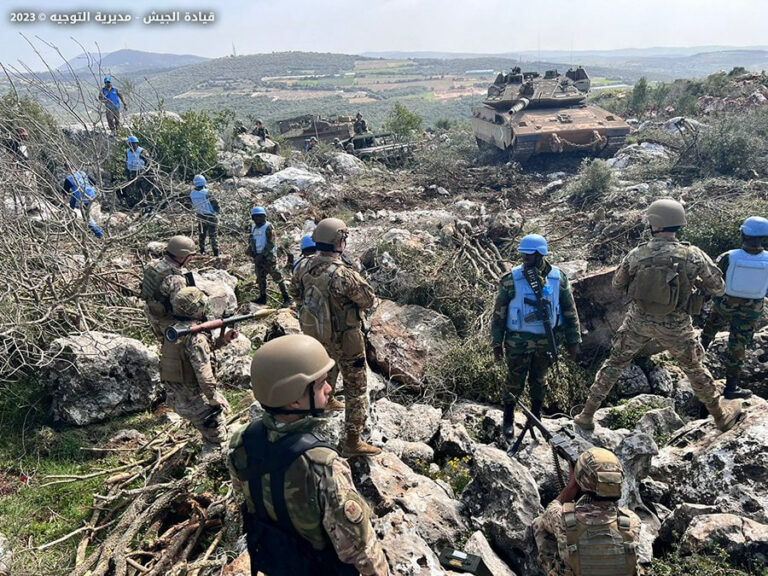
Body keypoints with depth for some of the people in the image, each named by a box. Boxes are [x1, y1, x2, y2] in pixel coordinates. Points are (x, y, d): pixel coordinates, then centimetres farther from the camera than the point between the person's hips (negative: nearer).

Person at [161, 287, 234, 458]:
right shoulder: (196, 337, -24)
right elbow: (204, 375, -26)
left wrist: (223, 339, 10)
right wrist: (214, 398, -14)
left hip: (175, 398, 9)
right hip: (194, 400, -9)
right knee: (217, 438, 7)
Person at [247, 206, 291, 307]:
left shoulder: (268, 227, -12)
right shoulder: (253, 227, 11)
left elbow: (270, 244, -17)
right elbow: (251, 240, 22)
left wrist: (262, 255, -21)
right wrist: (250, 249, 0)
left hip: (268, 256, -7)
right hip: (258, 256, 8)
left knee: (277, 276, -6)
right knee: (260, 277, 14)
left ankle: (286, 298, -1)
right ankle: (263, 297, 26)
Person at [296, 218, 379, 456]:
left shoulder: (309, 266, -8)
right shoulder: (343, 274, -31)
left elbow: (303, 297, 8)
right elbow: (369, 300, -18)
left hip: (316, 333, 8)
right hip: (343, 339, -7)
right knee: (356, 388, 5)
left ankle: (326, 401, 61)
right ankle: (352, 442, 11)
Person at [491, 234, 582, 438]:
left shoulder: (558, 278, -6)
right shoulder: (511, 279, -13)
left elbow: (570, 311, 3)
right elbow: (499, 313, -5)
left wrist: (573, 340, 3)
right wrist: (497, 343, -4)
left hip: (546, 341, 2)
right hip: (518, 341, -2)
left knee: (539, 381, 18)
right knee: (515, 383, 7)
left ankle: (535, 418, 38)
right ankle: (508, 420, 28)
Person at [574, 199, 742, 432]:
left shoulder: (637, 254, -14)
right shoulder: (693, 256, -17)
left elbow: (617, 284, 2)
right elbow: (718, 288, -5)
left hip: (639, 320, 1)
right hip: (674, 326, 0)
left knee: (614, 363, 15)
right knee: (694, 368, 22)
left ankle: (587, 415, 21)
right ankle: (721, 415, 42)